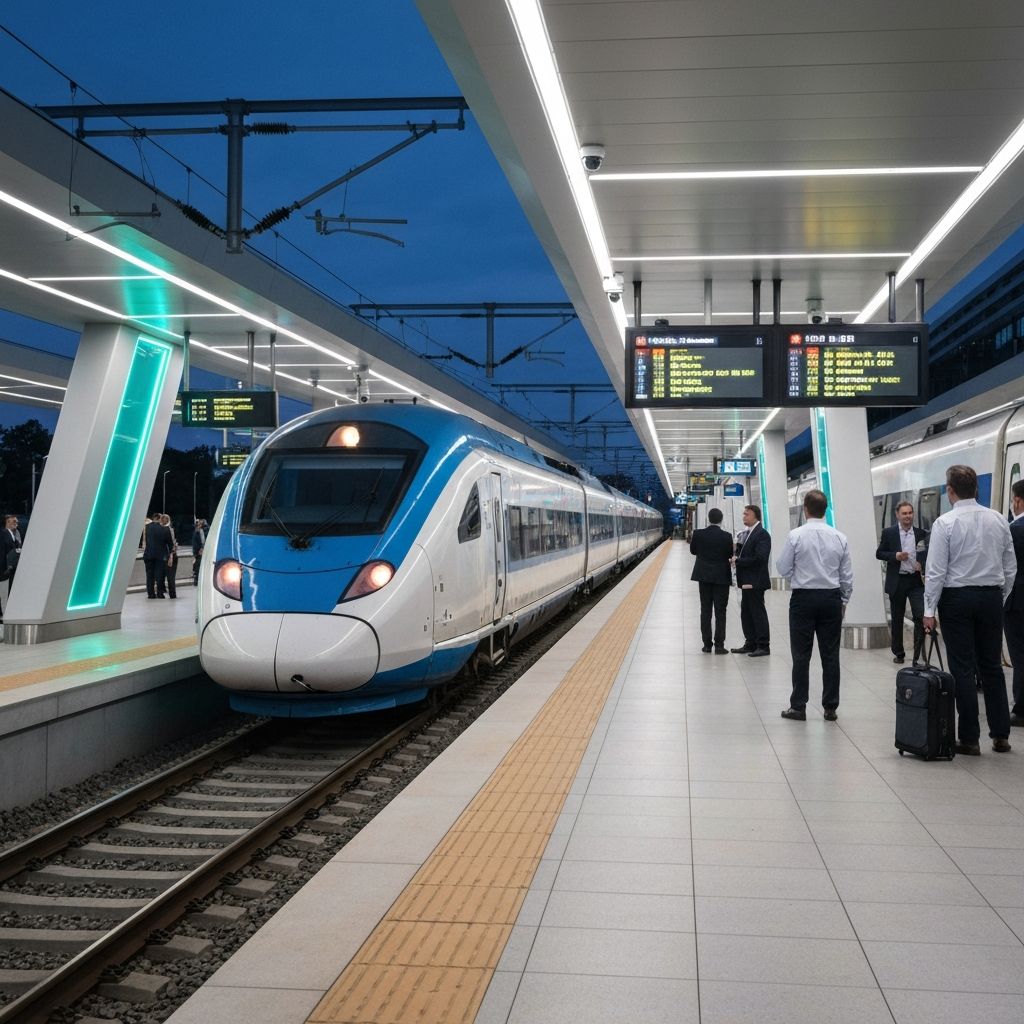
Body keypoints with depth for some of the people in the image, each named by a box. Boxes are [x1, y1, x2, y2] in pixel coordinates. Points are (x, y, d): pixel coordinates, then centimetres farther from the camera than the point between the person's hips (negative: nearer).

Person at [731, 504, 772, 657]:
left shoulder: (762, 534, -15)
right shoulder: (747, 533, 15)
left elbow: (759, 558, -23)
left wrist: (738, 561, -17)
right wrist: (737, 556, 0)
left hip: (755, 581, -9)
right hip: (747, 581, 9)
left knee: (758, 612, -3)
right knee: (746, 613, 13)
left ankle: (763, 646, 3)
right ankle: (750, 644, 22)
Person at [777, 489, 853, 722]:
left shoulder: (796, 535, -10)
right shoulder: (839, 537, 1)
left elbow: (783, 569, -5)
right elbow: (847, 575, 6)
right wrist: (844, 601, 18)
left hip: (803, 598, -3)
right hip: (831, 598, 3)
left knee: (801, 655, 3)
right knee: (830, 654, 7)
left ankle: (798, 707, 6)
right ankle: (830, 707, 11)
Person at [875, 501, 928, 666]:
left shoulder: (922, 533, 5)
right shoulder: (889, 533, 1)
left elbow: (927, 554, 11)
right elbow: (879, 554, 2)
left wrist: (922, 564, -9)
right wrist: (895, 556, -15)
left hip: (916, 581, 0)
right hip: (897, 582, 0)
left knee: (920, 617, -10)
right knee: (897, 620, 10)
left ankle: (917, 657, -5)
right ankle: (898, 653, 24)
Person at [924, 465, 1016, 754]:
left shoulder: (945, 523, -11)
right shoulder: (998, 520, 3)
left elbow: (936, 571, -12)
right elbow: (1010, 567, 8)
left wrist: (929, 610, -7)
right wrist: (1000, 599, 19)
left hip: (957, 597, -4)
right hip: (992, 596, 4)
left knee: (962, 668, 1)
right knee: (992, 665, 12)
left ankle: (969, 738, 4)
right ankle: (1000, 735, 15)